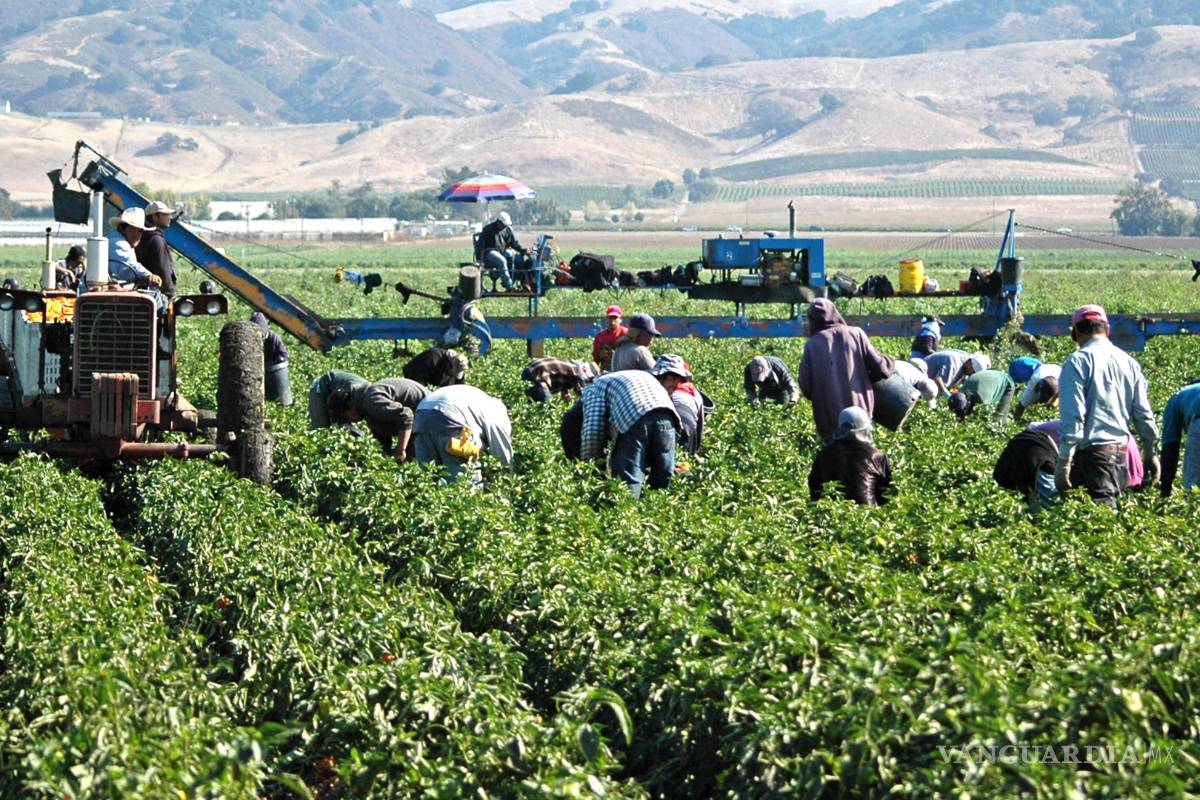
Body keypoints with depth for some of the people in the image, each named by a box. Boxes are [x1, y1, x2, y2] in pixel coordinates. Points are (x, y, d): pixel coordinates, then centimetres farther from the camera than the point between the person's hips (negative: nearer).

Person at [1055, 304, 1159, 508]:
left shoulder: (1078, 361, -6)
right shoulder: (1129, 362, 12)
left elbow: (1072, 415, -13)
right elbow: (1143, 414, 13)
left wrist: (1063, 459, -11)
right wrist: (1150, 453, 22)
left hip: (1091, 449, -6)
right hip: (1122, 450, 6)